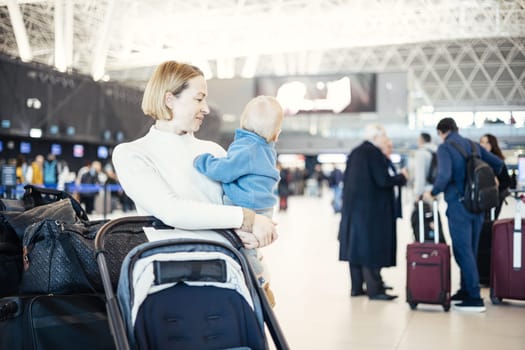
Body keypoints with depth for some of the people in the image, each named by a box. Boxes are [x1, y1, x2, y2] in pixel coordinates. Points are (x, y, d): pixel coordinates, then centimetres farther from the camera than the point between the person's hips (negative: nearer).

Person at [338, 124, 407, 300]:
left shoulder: (355, 153, 12)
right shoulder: (375, 153, -13)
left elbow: (347, 180, 16)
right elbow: (383, 181, -18)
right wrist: (401, 177, -4)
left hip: (353, 207, 9)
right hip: (371, 209, -8)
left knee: (357, 245, 11)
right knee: (372, 247, -5)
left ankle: (356, 287, 17)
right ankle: (374, 289, -3)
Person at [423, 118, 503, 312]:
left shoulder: (445, 147, -8)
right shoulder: (473, 145, 11)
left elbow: (444, 175, -21)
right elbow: (497, 163, 11)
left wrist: (433, 193, -5)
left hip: (458, 205, -7)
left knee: (463, 251, -3)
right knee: (470, 250, 15)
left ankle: (475, 299, -3)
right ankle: (466, 291, 24)